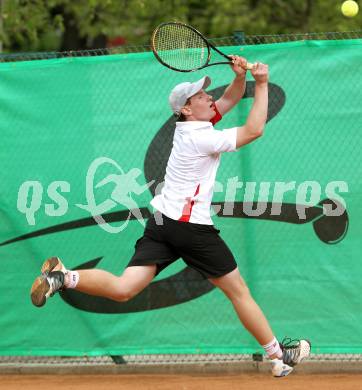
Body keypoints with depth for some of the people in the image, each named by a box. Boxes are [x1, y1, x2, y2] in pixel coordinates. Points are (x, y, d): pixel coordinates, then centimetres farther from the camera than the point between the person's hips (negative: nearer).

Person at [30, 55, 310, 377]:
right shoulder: (201, 138, -13)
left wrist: (241, 76, 2)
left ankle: (64, 277, -21)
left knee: (123, 289, -4)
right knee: (239, 291, 6)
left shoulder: (190, 125, 12)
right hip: (193, 229, -8)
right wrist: (262, 85, -10)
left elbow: (230, 99, 21)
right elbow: (254, 130, -16)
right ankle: (279, 355, 15)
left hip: (161, 222, 8)